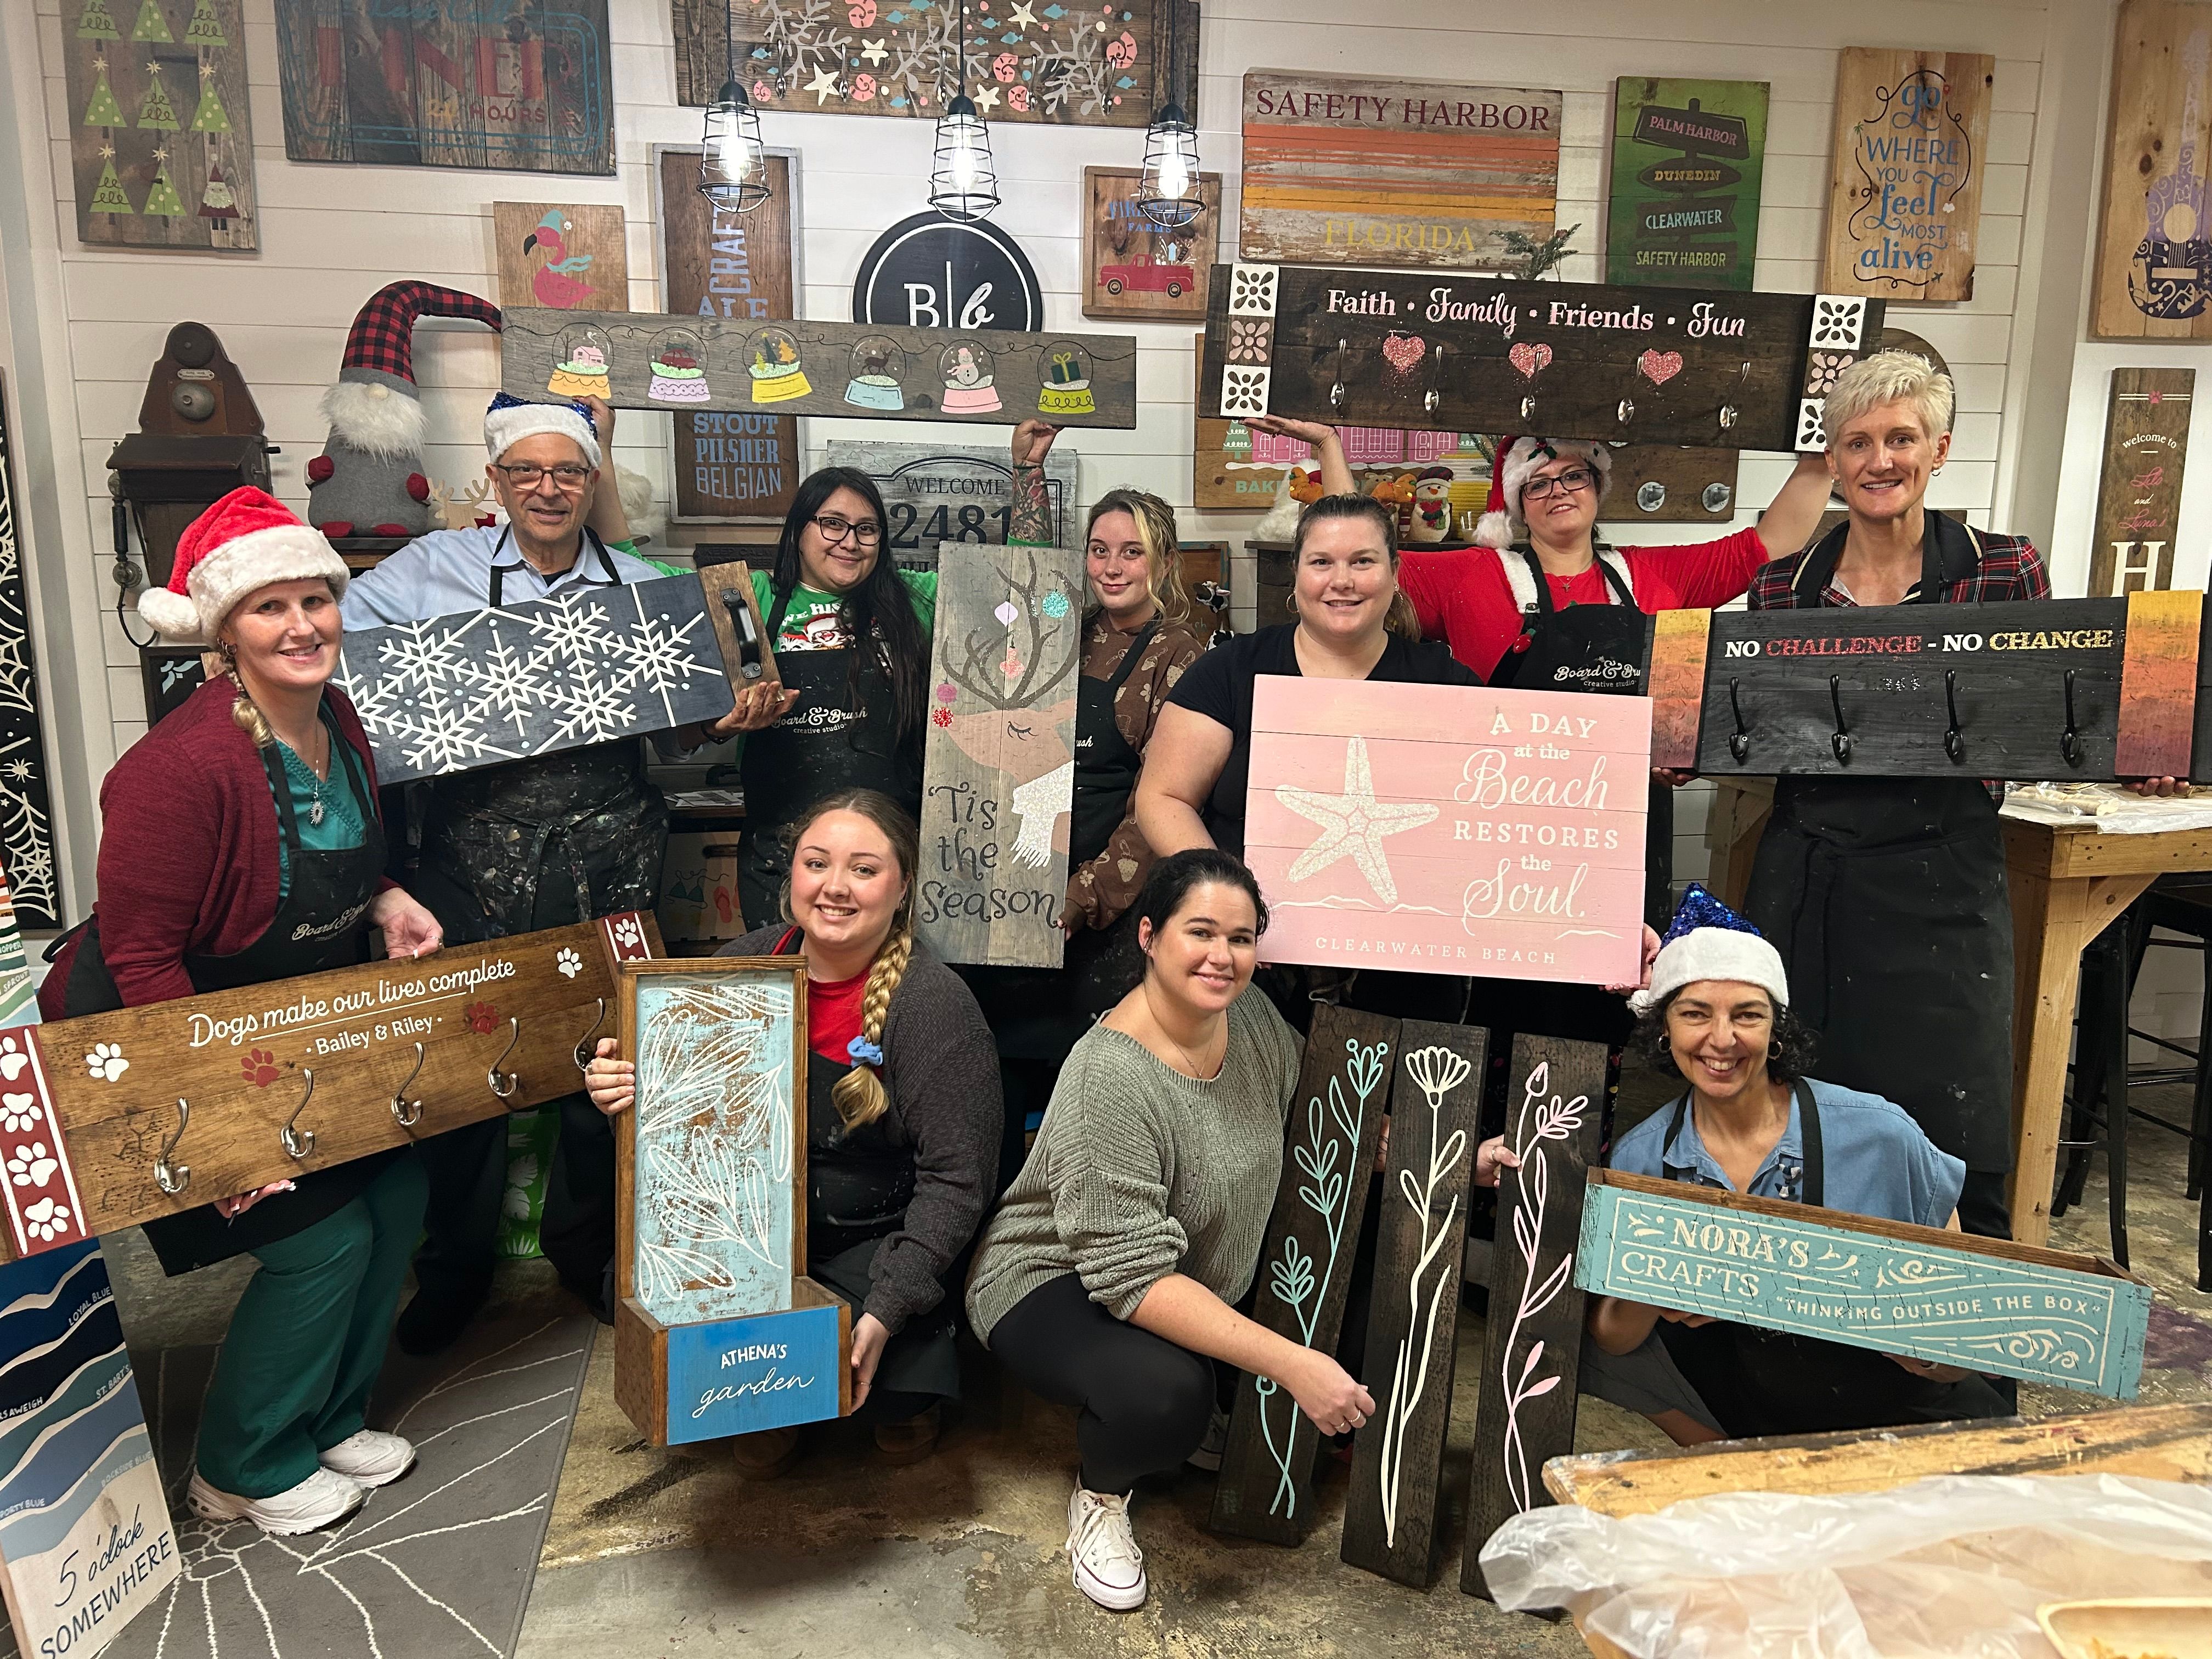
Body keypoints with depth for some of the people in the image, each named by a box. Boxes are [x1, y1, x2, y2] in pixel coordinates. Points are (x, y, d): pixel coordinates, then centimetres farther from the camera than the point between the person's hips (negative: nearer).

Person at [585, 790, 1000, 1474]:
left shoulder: (935, 1005, -18)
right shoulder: (746, 964, -4)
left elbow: (955, 1180, -18)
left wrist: (887, 1309, -26)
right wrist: (624, 1091, -17)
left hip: (881, 1242, -4)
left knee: (879, 1382, -26)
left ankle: (907, 1398, 16)